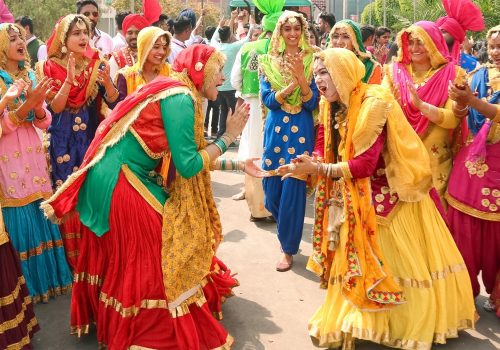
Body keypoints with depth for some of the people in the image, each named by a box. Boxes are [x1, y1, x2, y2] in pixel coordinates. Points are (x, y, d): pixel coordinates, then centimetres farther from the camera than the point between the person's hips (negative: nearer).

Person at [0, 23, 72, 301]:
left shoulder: (31, 77, 9)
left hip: (33, 154, 5)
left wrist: (38, 105, -13)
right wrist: (27, 104, -25)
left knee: (42, 216, 9)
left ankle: (48, 278, 23)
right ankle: (26, 285, 14)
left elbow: (44, 122, 7)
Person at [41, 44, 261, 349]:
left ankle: (115, 323, 39)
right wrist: (229, 136, -8)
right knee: (148, 260, 3)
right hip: (119, 183, -10)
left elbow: (188, 157, 15)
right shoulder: (180, 97, -17)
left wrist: (237, 164, 13)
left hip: (129, 177, 10)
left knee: (123, 260, 21)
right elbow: (188, 166, -20)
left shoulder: (177, 93, 12)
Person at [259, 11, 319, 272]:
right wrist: (291, 84, -20)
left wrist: (302, 77, -23)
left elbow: (312, 103, -7)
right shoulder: (269, 61, 4)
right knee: (271, 188, 8)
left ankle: (288, 248, 15)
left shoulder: (311, 60, -1)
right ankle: (286, 230, 38)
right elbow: (267, 99, -5)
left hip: (301, 130, -2)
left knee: (293, 188, -1)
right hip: (275, 129, 3)